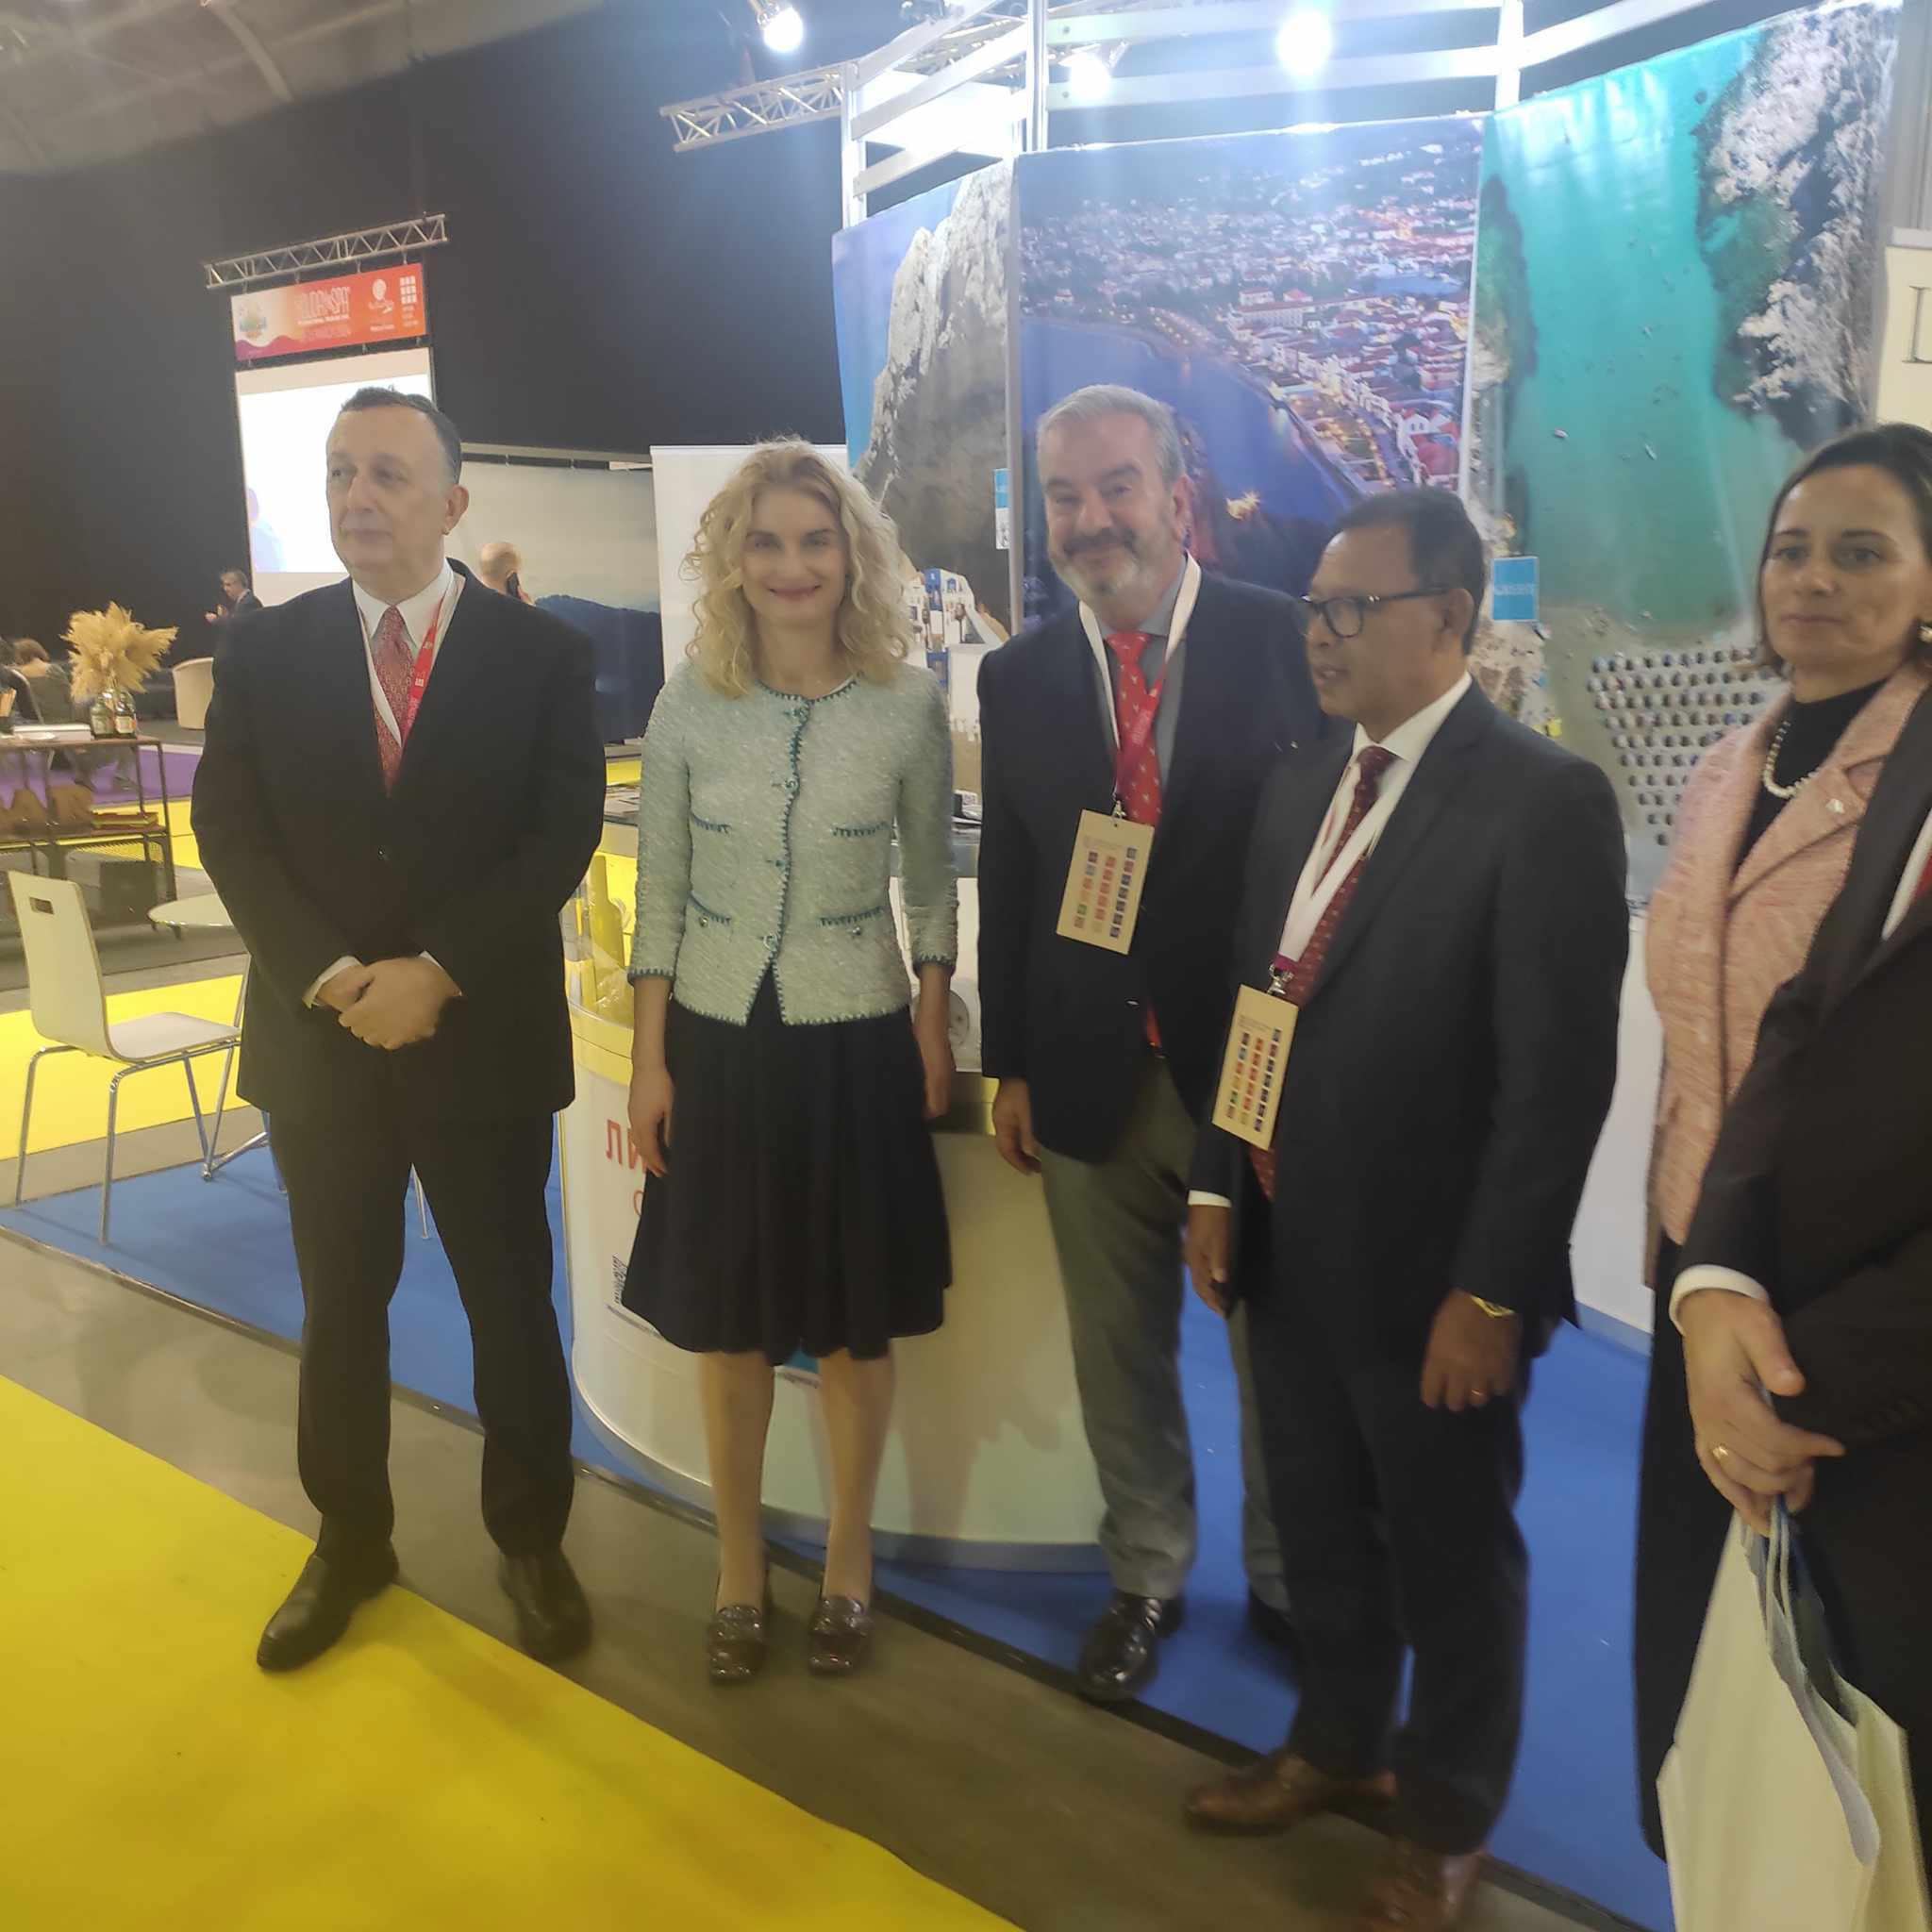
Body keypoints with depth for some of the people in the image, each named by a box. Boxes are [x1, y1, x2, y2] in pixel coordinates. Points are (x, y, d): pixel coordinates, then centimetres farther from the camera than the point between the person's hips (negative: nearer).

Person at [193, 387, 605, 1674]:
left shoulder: (543, 653, -2)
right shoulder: (265, 651, 4)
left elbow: (562, 841, -8)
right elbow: (231, 834, -1)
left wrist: (438, 973, -17)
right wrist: (329, 976, -15)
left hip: (487, 1039, -2)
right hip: (316, 1037, 2)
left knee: (512, 1305, 10)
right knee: (340, 1306, 15)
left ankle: (531, 1540, 30)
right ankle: (350, 1539, 35)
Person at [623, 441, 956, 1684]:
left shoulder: (910, 704, -6)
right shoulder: (689, 705, -4)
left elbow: (932, 885, 3)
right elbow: (660, 894, 2)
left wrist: (934, 1034, 0)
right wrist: (650, 1059, 1)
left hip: (856, 1047, -1)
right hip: (718, 1043, 1)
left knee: (854, 1324, 11)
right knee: (729, 1324, 12)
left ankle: (849, 1565, 33)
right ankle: (740, 1570, 33)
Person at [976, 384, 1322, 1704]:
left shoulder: (1284, 641, -7)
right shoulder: (1019, 676, 4)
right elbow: (1007, 881, 7)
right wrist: (1010, 1065, 7)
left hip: (1259, 1063, -2)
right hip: (1090, 1073, 3)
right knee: (1119, 1351, 15)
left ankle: (1288, 1580, 37)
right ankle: (1147, 1580, 37)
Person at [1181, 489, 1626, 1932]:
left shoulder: (1546, 800, -16)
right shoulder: (1299, 788, 7)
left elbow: (1561, 1073, -18)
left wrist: (1491, 1291, -18)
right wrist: (1219, 1184, 6)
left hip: (1429, 1271, -6)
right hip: (1291, 1247, 6)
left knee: (1451, 1556, 15)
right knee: (1320, 1528, 23)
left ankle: (1448, 1816, 39)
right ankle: (1339, 1746, 48)